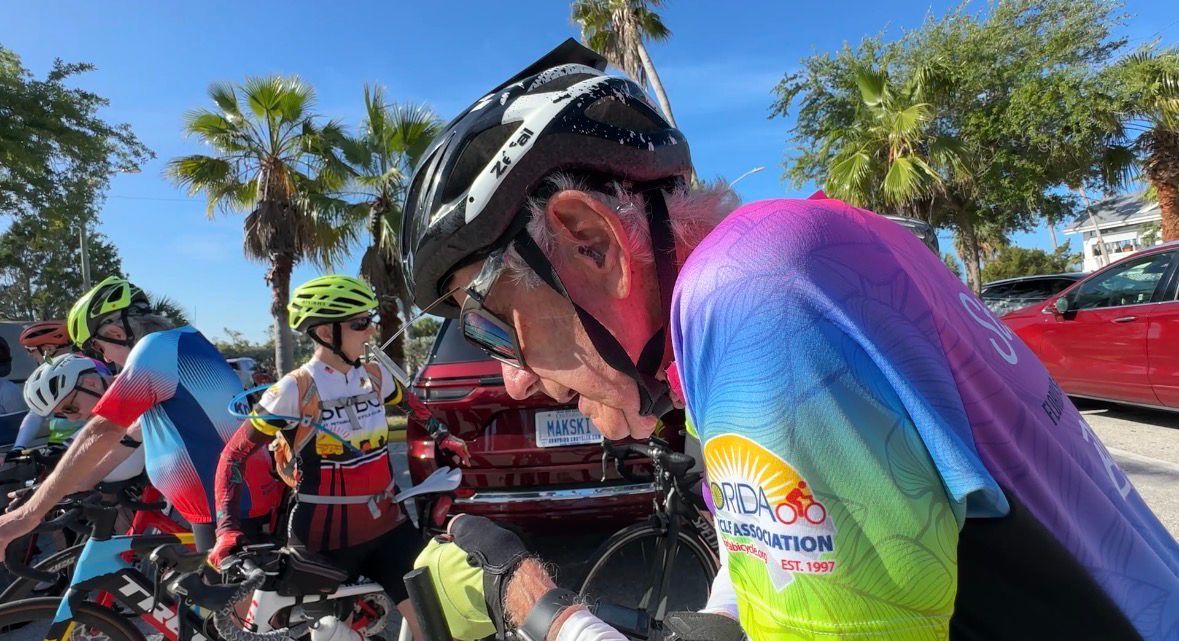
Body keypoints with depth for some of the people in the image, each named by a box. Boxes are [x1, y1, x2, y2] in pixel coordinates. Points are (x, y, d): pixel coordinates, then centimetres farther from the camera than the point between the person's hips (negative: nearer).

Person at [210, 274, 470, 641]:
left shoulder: (376, 376, 1)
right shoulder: (295, 390, -13)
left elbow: (411, 404, 23)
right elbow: (233, 456, -6)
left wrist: (442, 435, 23)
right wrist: (227, 528, -13)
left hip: (386, 527, 4)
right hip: (323, 540, -4)